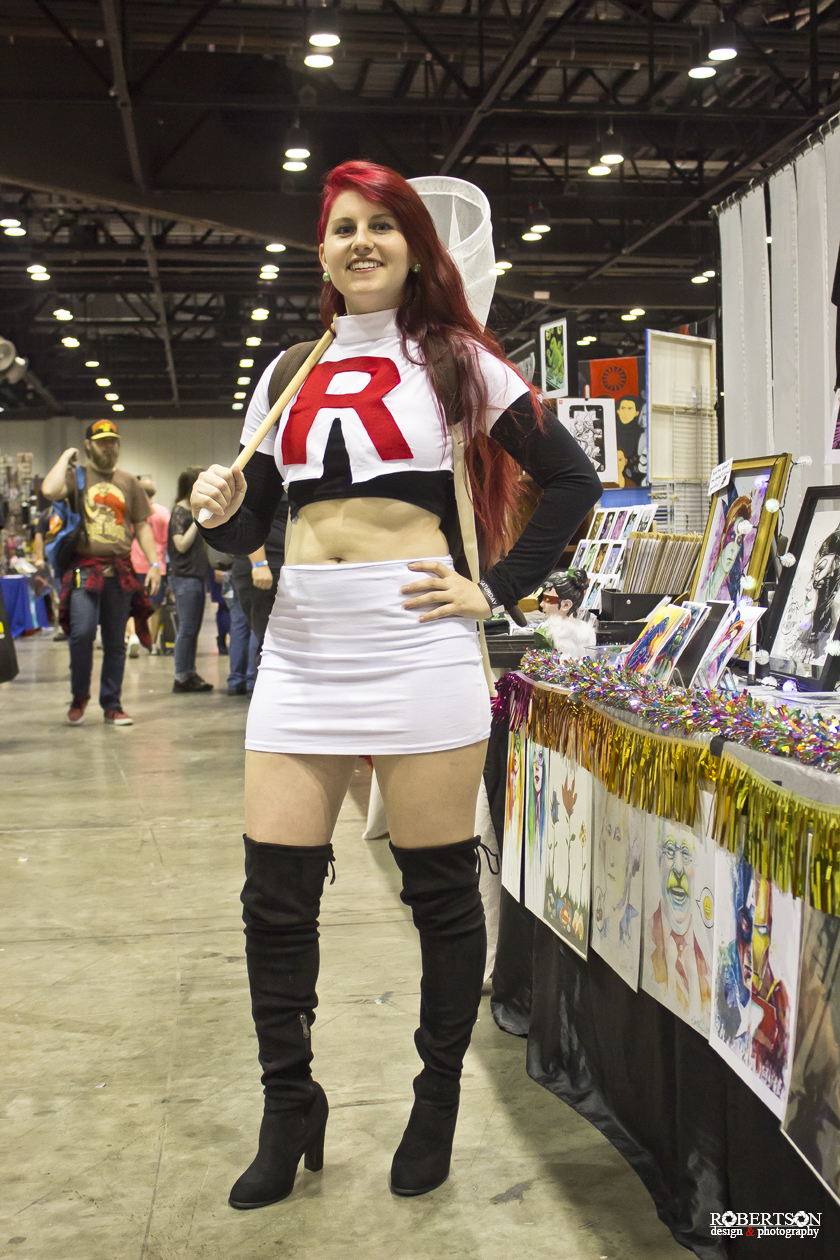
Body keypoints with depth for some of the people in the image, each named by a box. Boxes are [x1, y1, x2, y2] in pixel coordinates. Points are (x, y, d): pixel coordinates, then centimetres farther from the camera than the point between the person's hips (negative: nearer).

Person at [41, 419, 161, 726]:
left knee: (116, 642, 6)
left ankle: (112, 705, 15)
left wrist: (153, 562, 7)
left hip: (120, 571, 3)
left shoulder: (128, 482, 16)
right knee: (82, 634, -15)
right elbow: (50, 490, -17)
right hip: (84, 570, -3)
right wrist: (65, 458, -2)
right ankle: (79, 696, 7)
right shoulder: (76, 476, 5)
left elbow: (142, 525, 16)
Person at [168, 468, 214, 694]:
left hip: (196, 577, 9)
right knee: (187, 629, -7)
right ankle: (181, 677, -2)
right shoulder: (179, 512, -9)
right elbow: (182, 544, -17)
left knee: (193, 629, 10)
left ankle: (190, 674, 16)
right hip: (184, 577, -9)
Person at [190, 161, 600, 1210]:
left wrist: (495, 591, -3)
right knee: (275, 894, 3)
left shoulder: (452, 361, 6)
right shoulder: (288, 375, 17)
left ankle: (437, 1103, 25)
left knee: (440, 889, 4)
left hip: (416, 643, -4)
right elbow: (251, 523, 17)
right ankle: (290, 1108, 22)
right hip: (300, 646, 4)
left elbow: (572, 480, 4)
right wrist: (222, 508, -6)